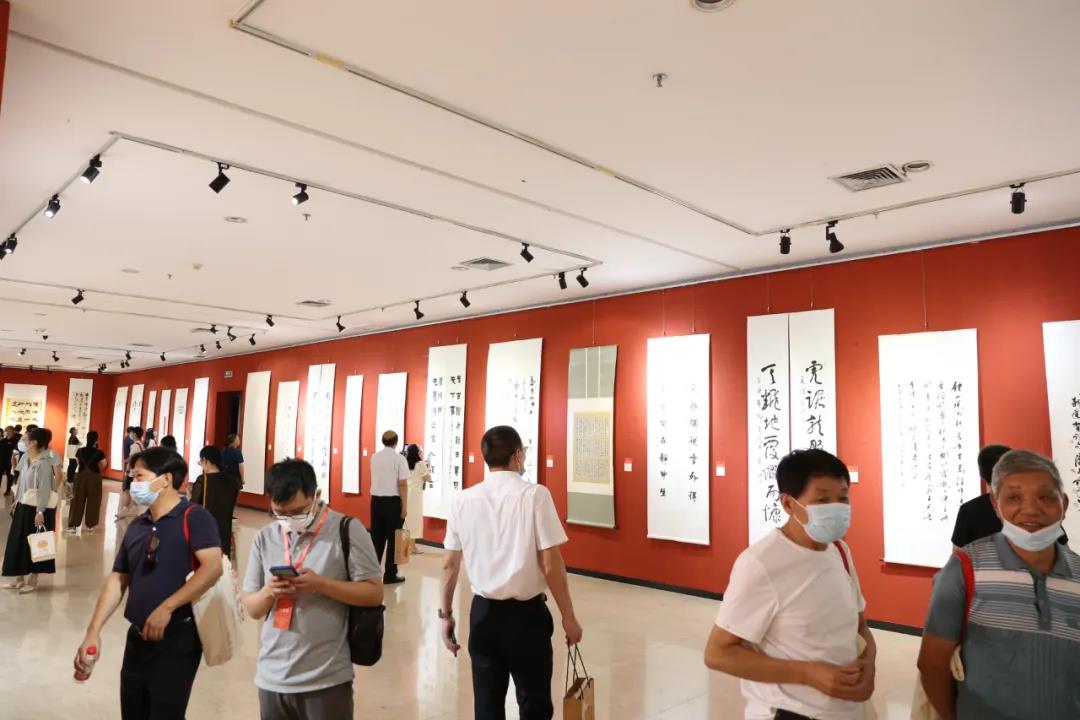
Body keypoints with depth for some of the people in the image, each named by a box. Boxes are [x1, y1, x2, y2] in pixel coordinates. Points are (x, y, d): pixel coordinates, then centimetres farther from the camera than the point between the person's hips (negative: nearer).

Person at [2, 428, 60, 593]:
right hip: (24, 508, 9)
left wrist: (40, 512, -22)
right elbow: (22, 484, 17)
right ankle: (19, 578, 25)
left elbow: (45, 490, -21)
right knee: (18, 543, 14)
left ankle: (32, 580, 15)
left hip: (35, 510, -9)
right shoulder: (28, 460, 8)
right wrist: (16, 502, 18)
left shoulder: (43, 463, -19)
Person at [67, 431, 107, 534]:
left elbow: (78, 462, 13)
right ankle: (90, 525, 13)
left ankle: (73, 525, 7)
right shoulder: (99, 453, -11)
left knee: (78, 500, 9)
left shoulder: (80, 451, -2)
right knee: (93, 501, 7)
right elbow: (102, 466, -4)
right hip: (94, 477, -3)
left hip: (80, 475, 3)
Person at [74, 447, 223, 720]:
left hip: (177, 638, -7)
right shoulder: (136, 527, 10)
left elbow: (213, 567, -24)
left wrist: (166, 608, -23)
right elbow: (117, 580, 12)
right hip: (138, 638, 8)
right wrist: (93, 631, 2)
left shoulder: (194, 517, -13)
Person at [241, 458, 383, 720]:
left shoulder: (347, 530, -9)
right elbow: (251, 608, 9)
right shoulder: (264, 538, 4)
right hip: (272, 678, 4)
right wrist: (268, 592, -13)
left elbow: (374, 593, -8)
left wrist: (321, 584, -20)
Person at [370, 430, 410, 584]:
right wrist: (405, 506, -10)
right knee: (393, 538, 3)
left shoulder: (374, 458, 7)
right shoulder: (399, 458, -9)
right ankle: (390, 575, 7)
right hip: (393, 501, -5)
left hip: (376, 500, 5)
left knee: (376, 537, 12)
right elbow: (402, 484, -13)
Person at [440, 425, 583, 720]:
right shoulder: (535, 495, -13)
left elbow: (449, 565, 5)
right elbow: (551, 565, -13)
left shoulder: (463, 500, -1)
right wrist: (569, 617, -2)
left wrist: (446, 614, 17)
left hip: (483, 613, 3)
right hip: (526, 614, -3)